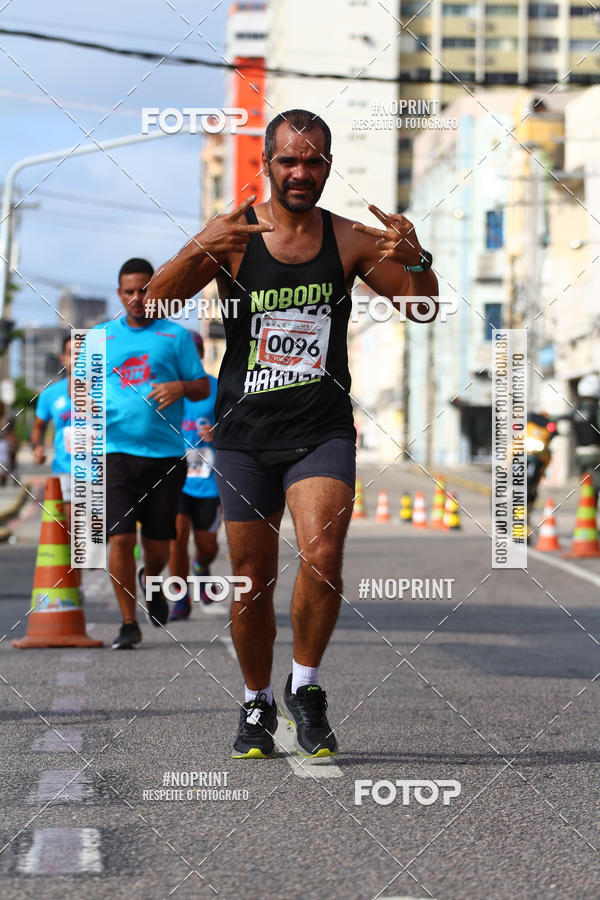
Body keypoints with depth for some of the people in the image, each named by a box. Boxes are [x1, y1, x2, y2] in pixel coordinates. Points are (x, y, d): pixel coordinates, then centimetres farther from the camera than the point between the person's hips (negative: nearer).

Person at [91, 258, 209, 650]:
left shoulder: (176, 335, 8)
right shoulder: (100, 337, 12)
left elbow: (203, 387, 8)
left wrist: (180, 387, -14)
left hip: (165, 453, 0)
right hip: (117, 451, 0)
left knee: (158, 545, 5)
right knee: (120, 539, -10)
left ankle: (151, 580, 41)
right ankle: (129, 624, 2)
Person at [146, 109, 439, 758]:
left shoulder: (350, 241, 2)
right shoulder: (234, 234, -3)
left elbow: (420, 309, 5)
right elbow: (149, 307, -11)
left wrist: (416, 261, -17)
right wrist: (197, 250, -30)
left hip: (322, 430, 0)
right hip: (245, 433, 0)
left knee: (323, 556, -20)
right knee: (253, 577, 5)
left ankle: (305, 686, 2)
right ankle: (257, 704, 26)